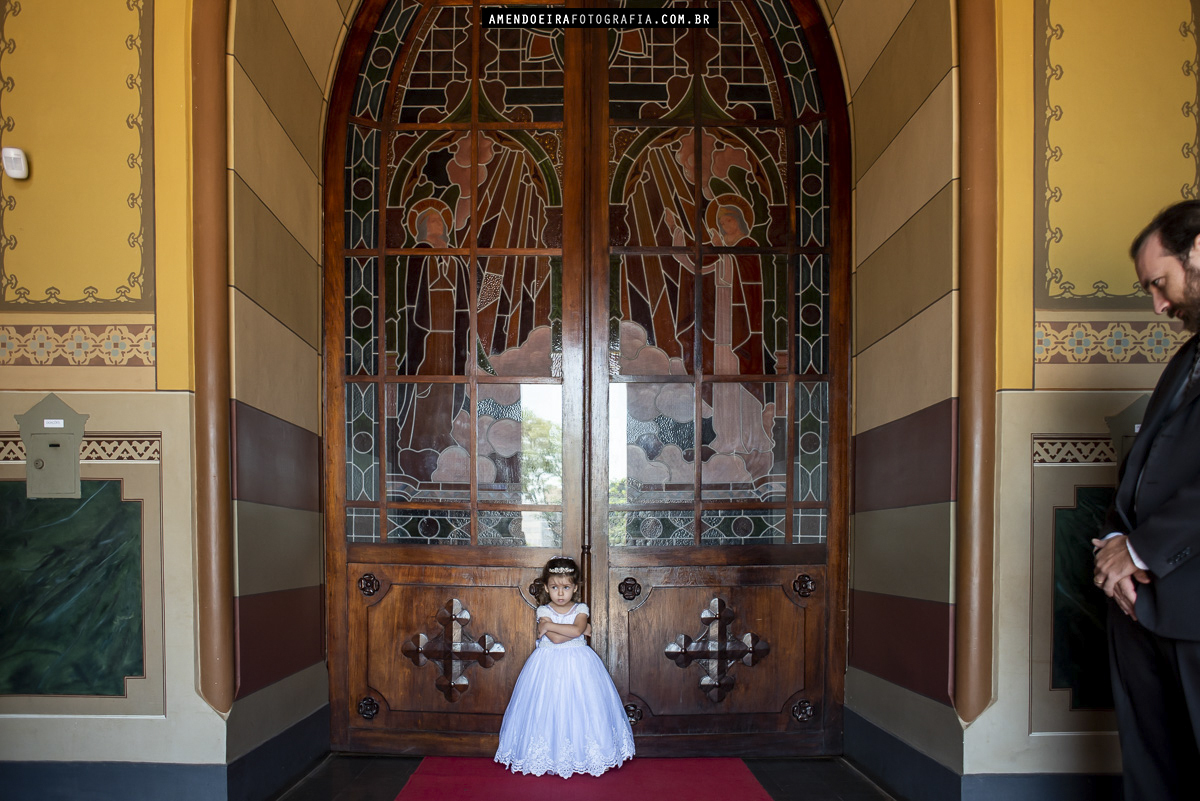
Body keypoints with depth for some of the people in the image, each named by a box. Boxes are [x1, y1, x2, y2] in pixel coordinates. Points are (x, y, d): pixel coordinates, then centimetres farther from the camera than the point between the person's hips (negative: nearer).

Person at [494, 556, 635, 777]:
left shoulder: (581, 609, 1)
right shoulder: (543, 612, -2)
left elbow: (576, 629, -20)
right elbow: (556, 639, -16)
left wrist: (549, 626, -16)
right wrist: (582, 629, -11)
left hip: (578, 664, 1)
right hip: (549, 665, -1)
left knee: (581, 708, 0)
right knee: (549, 710, -1)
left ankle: (581, 755, 11)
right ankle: (549, 757, 10)